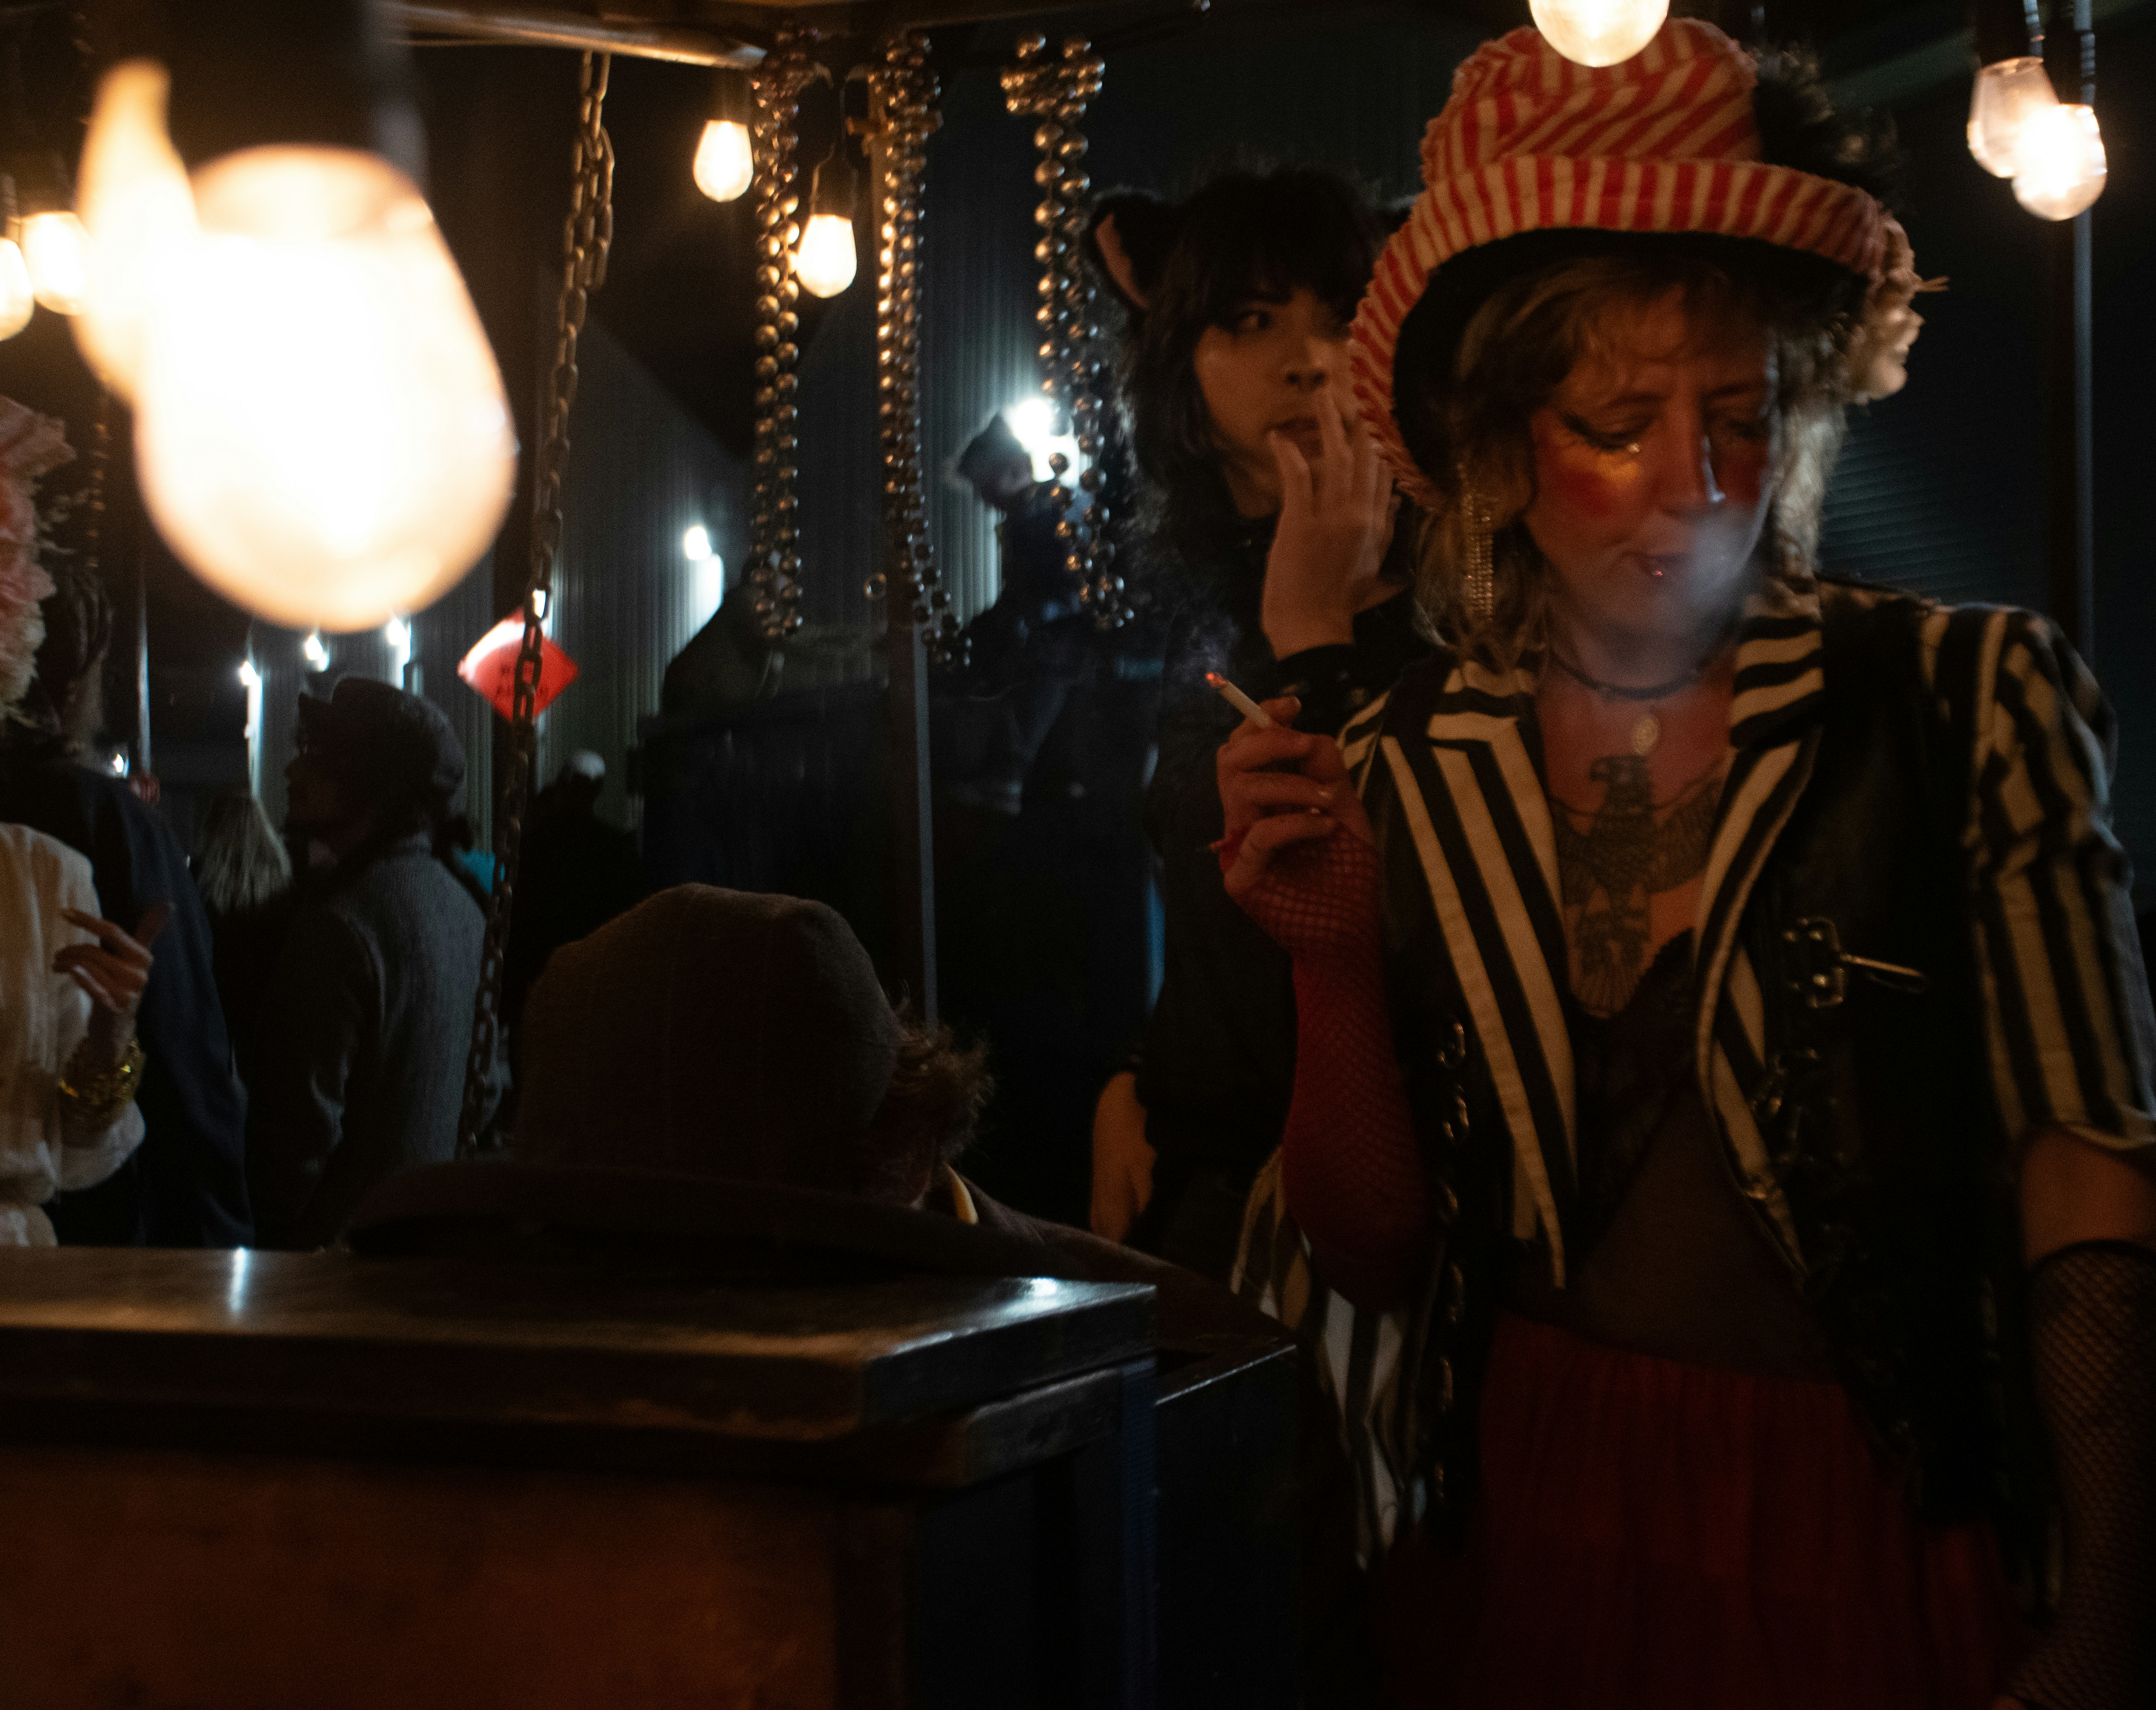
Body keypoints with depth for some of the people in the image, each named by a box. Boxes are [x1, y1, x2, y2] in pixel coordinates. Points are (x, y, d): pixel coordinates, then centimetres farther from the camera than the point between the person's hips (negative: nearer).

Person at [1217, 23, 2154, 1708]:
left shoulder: (1971, 703, -8)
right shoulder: (1400, 776, -1)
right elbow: (1375, 1256, 1)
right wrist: (1335, 965, -15)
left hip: (1878, 1549, -2)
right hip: (1521, 1550, 2)